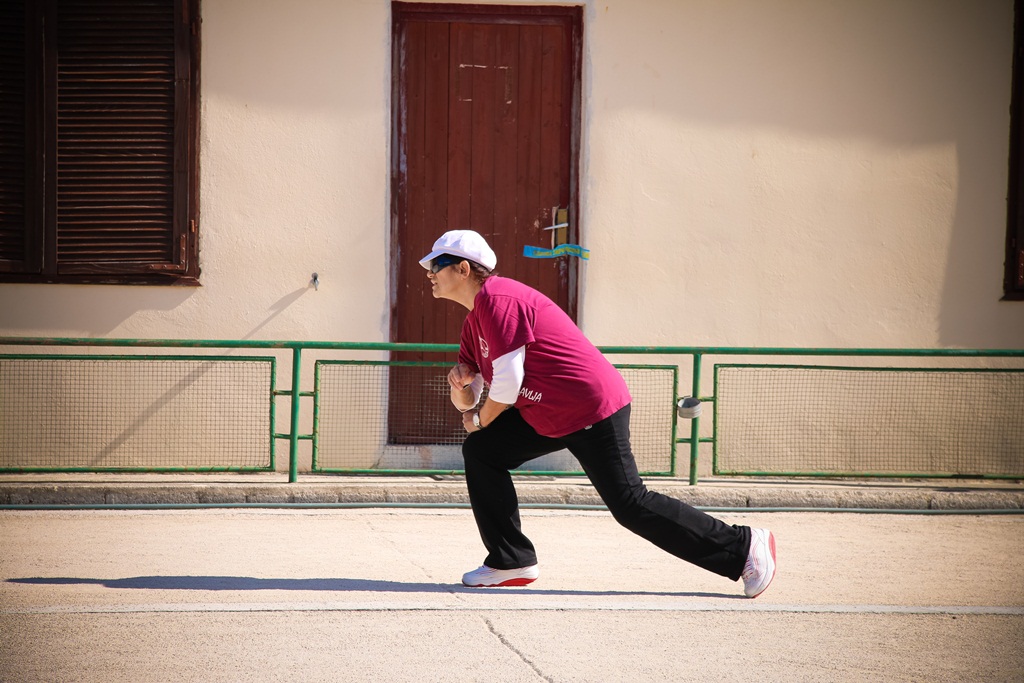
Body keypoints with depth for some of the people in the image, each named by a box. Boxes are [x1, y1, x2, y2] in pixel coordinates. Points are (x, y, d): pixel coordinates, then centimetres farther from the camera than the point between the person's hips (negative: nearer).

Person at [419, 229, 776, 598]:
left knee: (630, 505, -11)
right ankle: (510, 563, 10)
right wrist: (461, 385, -4)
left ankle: (744, 546, -5)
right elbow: (466, 402, 19)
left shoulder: (496, 298, -16)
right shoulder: (473, 322, 16)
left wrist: (480, 420, -3)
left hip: (593, 408, -10)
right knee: (480, 450, 8)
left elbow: (508, 381, -19)